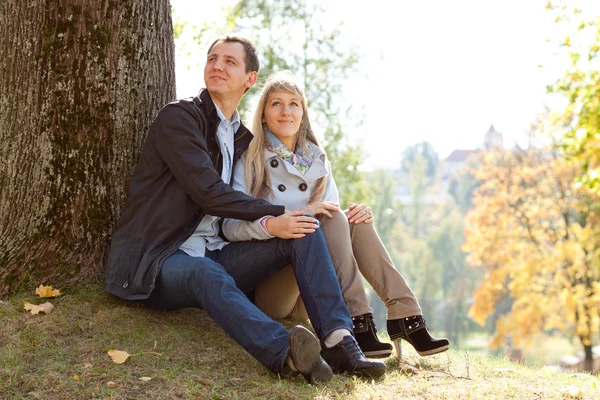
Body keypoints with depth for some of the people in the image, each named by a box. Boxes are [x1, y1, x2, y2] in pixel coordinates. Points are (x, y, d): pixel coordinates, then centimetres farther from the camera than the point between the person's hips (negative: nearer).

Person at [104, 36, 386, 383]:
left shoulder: (243, 140, 17)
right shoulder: (179, 117, -4)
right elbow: (208, 192, -15)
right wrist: (276, 214, -17)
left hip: (215, 255, 6)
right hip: (161, 262, -6)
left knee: (305, 230, -11)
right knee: (210, 275, -40)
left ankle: (339, 343, -28)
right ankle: (285, 354, -65)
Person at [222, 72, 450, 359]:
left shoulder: (317, 162, 17)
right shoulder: (249, 161, 0)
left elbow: (335, 219, 12)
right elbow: (231, 226, -13)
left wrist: (358, 216, -12)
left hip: (308, 293, 5)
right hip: (264, 289, -5)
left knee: (354, 221, -18)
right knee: (331, 219, -25)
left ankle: (405, 317, -25)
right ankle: (357, 323, -34)